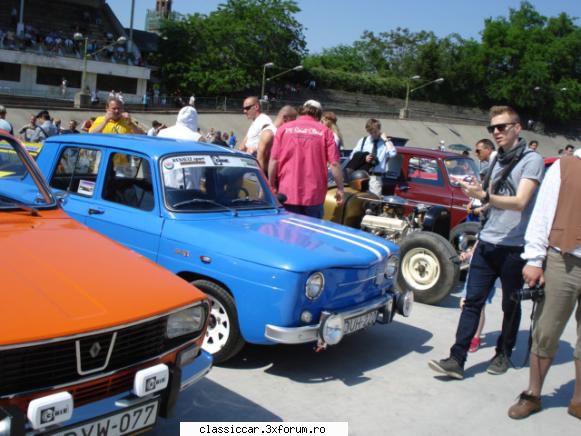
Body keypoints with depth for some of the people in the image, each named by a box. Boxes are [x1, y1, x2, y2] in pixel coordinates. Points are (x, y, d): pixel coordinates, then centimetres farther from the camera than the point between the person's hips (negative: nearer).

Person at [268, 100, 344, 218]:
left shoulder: (284, 129, 4)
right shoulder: (324, 131, 1)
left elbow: (274, 161, 1)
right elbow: (334, 164, -4)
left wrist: (272, 186, 11)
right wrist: (340, 189, 4)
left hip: (287, 194, 1)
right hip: (314, 195, -1)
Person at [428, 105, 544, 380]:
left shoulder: (531, 160, -8)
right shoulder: (498, 160, 13)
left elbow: (520, 202, -21)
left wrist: (484, 196, -32)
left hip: (514, 247, -6)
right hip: (487, 242, 6)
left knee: (510, 305, 11)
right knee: (472, 301, 1)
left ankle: (503, 355, 27)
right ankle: (457, 359, 1)